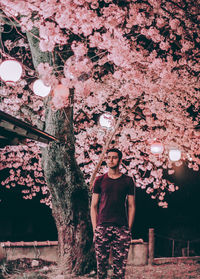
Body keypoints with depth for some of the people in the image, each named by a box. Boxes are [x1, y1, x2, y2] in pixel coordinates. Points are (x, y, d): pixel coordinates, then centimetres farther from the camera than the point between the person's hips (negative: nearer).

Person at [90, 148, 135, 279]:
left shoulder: (128, 181, 9)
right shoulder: (100, 180, 9)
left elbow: (131, 206, 9)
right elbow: (94, 206, 9)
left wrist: (129, 228, 1)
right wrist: (94, 228, 1)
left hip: (121, 227, 0)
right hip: (102, 227, 0)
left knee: (120, 265, -1)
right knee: (102, 262, 1)